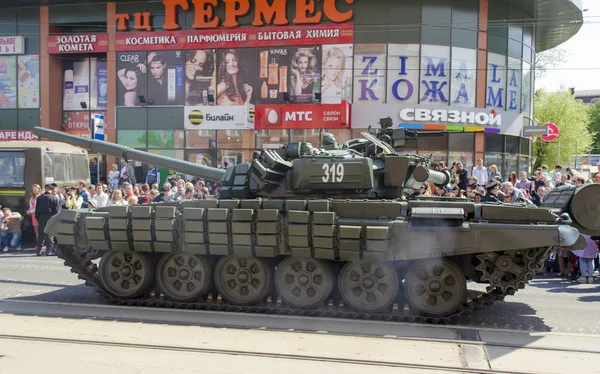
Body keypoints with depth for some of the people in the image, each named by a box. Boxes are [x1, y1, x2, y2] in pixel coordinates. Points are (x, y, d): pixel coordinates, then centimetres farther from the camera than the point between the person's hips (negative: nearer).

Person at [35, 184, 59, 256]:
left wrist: (37, 218, 11)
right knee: (49, 234, 1)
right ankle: (49, 250, -2)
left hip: (42, 217, 2)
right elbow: (56, 210, -5)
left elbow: (37, 209, 5)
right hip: (50, 217, -2)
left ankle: (39, 250, 9)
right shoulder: (55, 198, -5)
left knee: (41, 234, 8)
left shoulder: (39, 197, 3)